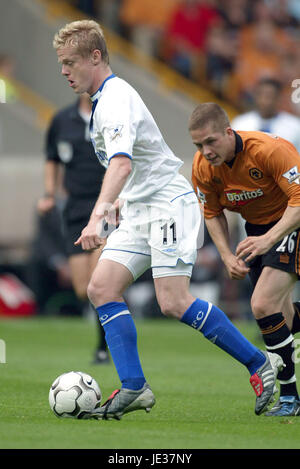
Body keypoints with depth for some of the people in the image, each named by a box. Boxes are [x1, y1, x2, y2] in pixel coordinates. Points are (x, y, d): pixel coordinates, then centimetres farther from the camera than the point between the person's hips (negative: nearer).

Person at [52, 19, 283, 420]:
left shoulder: (116, 100, -20)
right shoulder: (103, 98, 13)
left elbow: (122, 163, -37)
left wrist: (97, 216, -48)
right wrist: (119, 200, 31)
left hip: (169, 205, -10)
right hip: (139, 211, 10)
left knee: (174, 303, -18)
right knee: (102, 287, -5)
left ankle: (259, 363, -4)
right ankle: (134, 388, -7)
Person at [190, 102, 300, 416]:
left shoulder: (270, 149, -30)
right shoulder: (203, 167, -11)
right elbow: (213, 213, 4)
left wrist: (269, 238, -40)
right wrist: (227, 256, -9)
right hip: (257, 228, 7)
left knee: (263, 305, -20)